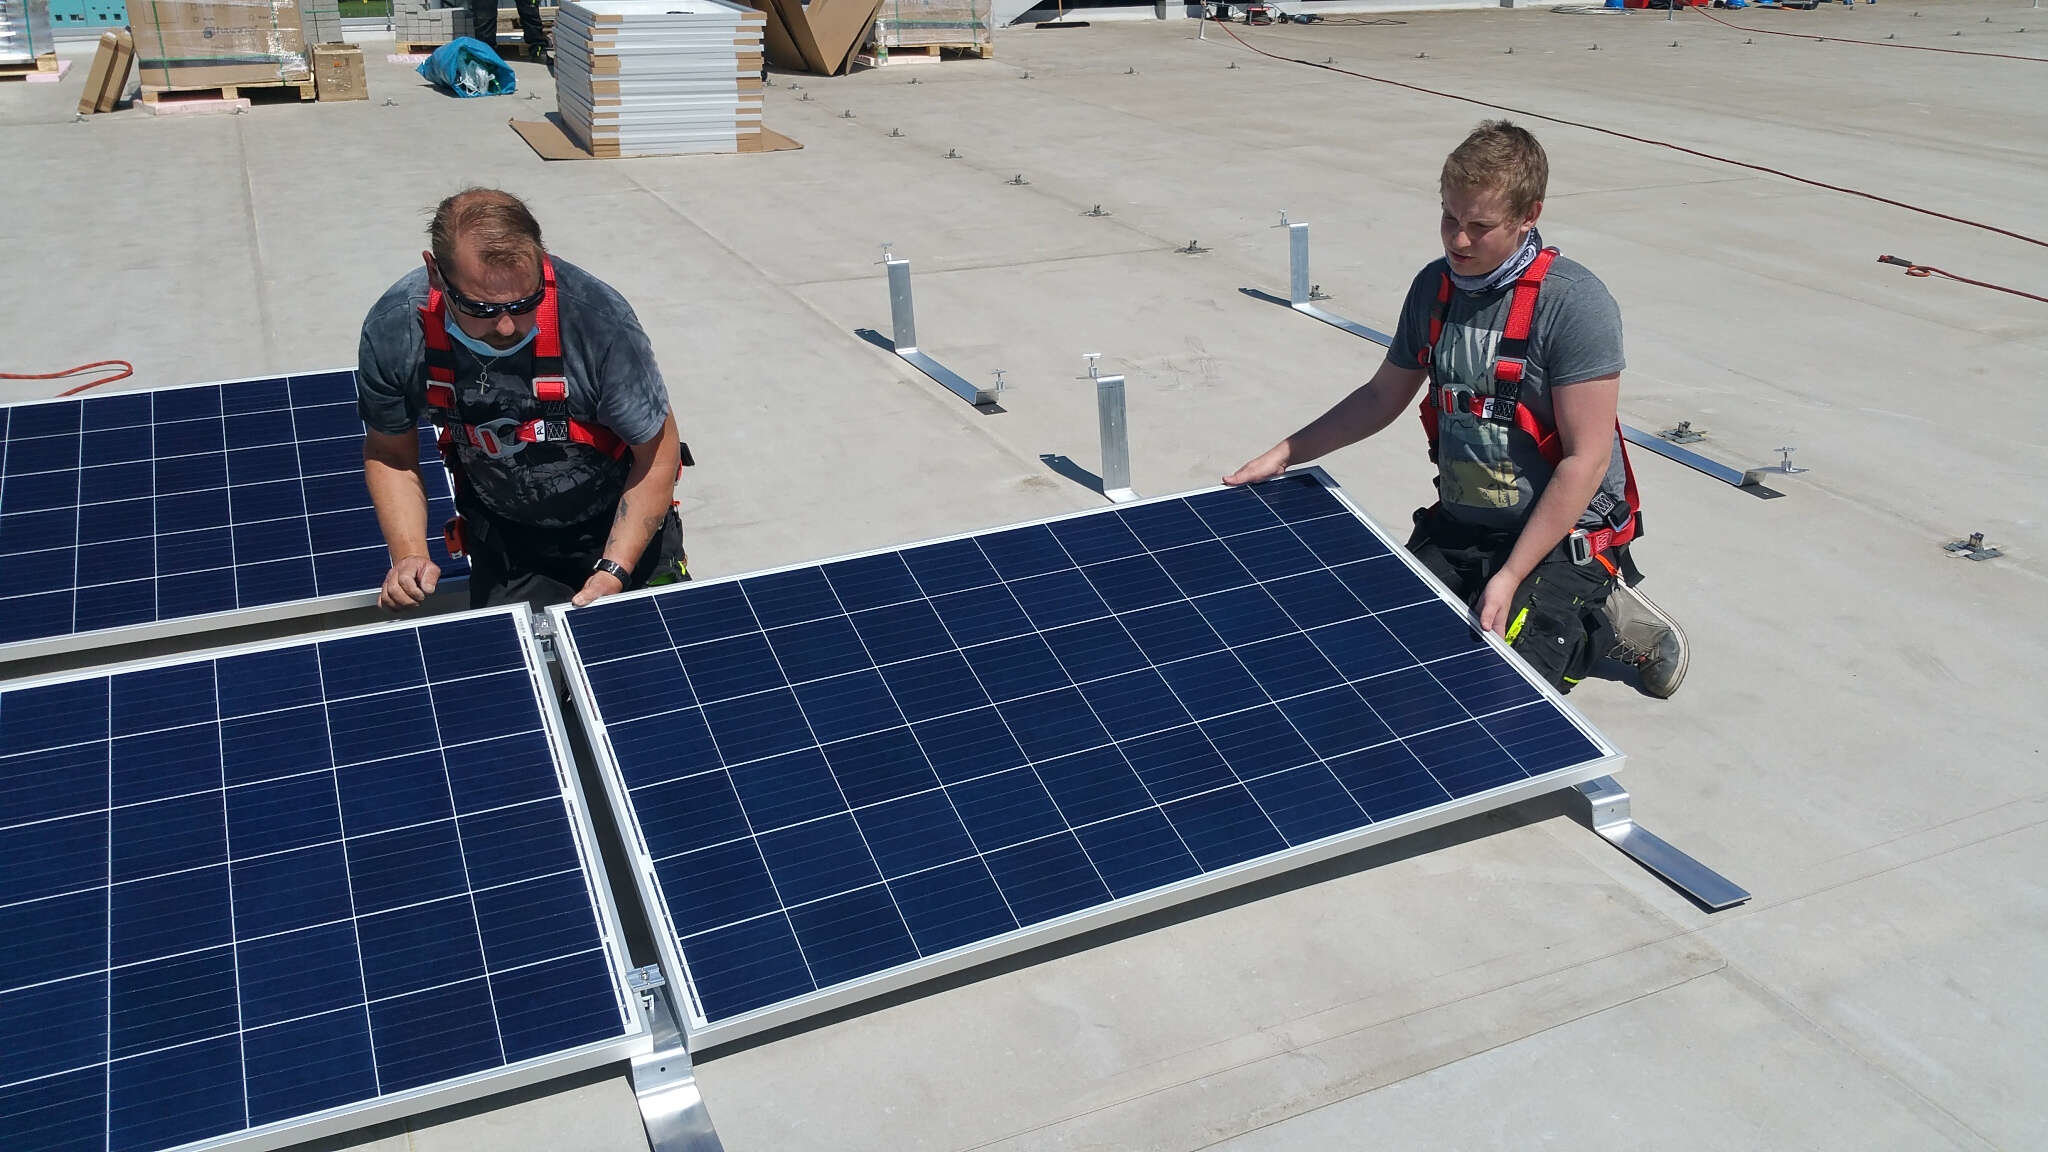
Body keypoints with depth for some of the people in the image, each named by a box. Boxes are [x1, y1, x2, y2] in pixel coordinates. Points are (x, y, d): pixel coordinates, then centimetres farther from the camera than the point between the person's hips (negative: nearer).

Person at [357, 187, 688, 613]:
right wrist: (409, 555, -18)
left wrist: (612, 574, -26)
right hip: (502, 539, 2)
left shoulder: (598, 318, -32)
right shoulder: (392, 331, -22)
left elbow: (658, 454, -20)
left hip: (618, 524, -1)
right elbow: (388, 451, -3)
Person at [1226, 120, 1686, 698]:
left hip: (1561, 536, -6)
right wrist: (1284, 455, 10)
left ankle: (1608, 618, 10)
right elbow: (1383, 396, 16)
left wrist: (1509, 578, -22)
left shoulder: (1574, 303, -19)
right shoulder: (1434, 286, 2)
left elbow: (1586, 460, -20)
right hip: (1455, 526, 7)